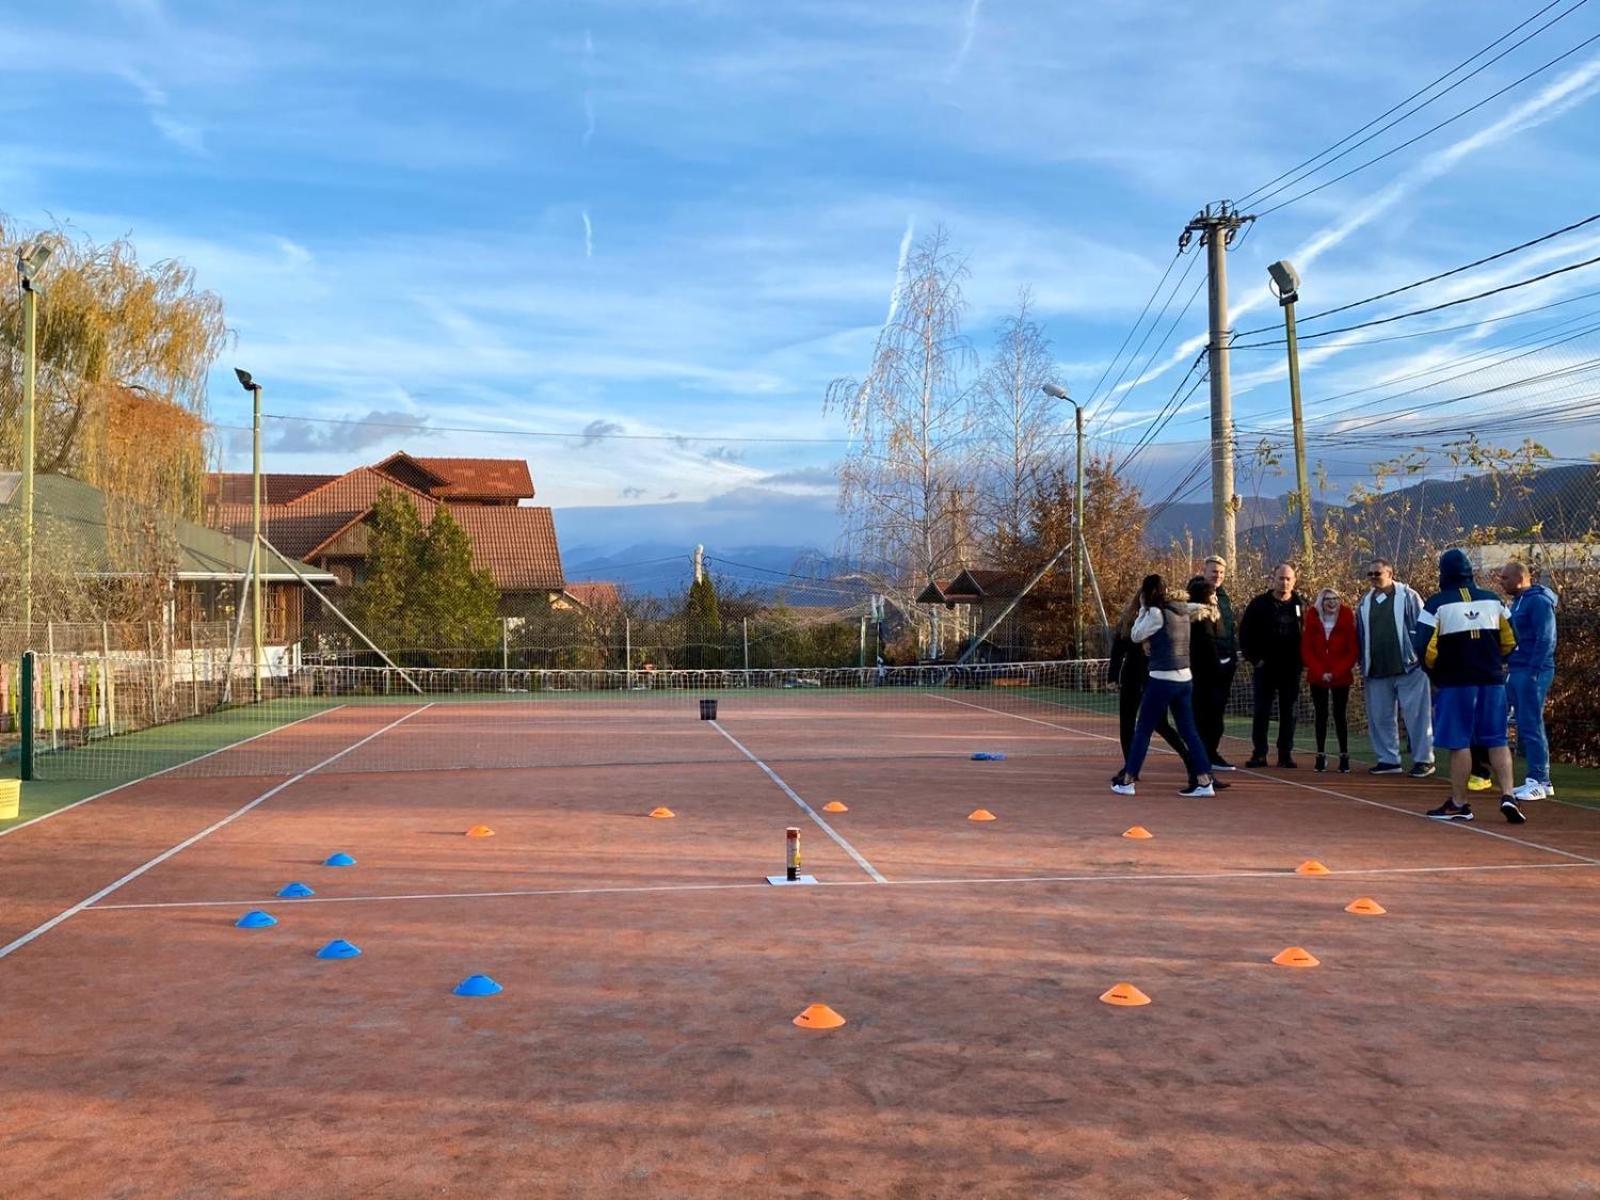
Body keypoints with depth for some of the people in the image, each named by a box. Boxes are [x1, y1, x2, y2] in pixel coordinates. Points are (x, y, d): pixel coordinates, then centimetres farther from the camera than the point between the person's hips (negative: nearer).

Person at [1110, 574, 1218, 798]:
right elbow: (1197, 608, 31)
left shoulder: (1156, 613, -13)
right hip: (1185, 679, 7)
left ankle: (1127, 781, 7)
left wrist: (1142, 610, 1)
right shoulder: (1181, 610, 11)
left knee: (1142, 730, 2)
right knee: (1189, 731, 9)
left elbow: (1136, 636, -3)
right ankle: (1204, 781, 5)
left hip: (1162, 680, -7)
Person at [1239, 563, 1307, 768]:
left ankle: (1286, 752, 13)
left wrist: (1302, 658, -1)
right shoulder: (1259, 604, 0)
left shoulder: (1301, 604, 5)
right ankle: (1259, 753, 5)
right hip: (1265, 667, -1)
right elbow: (1245, 634, 3)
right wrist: (1254, 658, -3)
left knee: (1289, 712, 6)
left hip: (1291, 668, 1)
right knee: (1262, 711, 0)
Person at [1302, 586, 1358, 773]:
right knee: (1321, 715, 6)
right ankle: (1321, 756, 10)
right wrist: (1320, 673, -10)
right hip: (1317, 677, 2)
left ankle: (1344, 756, 5)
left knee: (1340, 715, 1)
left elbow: (1352, 650, -5)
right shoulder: (1313, 619, -1)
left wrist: (1336, 673, -12)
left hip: (1341, 677, -2)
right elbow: (1306, 649, -1)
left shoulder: (1347, 619, -5)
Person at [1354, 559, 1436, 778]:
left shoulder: (1408, 596, -3)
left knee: (1417, 716, -2)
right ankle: (1388, 760, 18)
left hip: (1409, 668, -5)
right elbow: (1361, 637, 17)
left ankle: (1423, 760, 6)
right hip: (1377, 672, 6)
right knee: (1380, 717, 8)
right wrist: (1364, 666, 13)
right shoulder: (1365, 603, 13)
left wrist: (1422, 659, -9)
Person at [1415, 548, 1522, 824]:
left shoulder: (1437, 604, -7)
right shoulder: (1493, 600, 6)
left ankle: (1459, 804, 9)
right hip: (1492, 681, 4)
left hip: (1455, 682, -4)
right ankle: (1508, 795, 0)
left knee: (1459, 743, 2)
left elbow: (1425, 648, -13)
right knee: (1497, 740, 10)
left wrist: (1434, 671, 6)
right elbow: (1510, 642, 10)